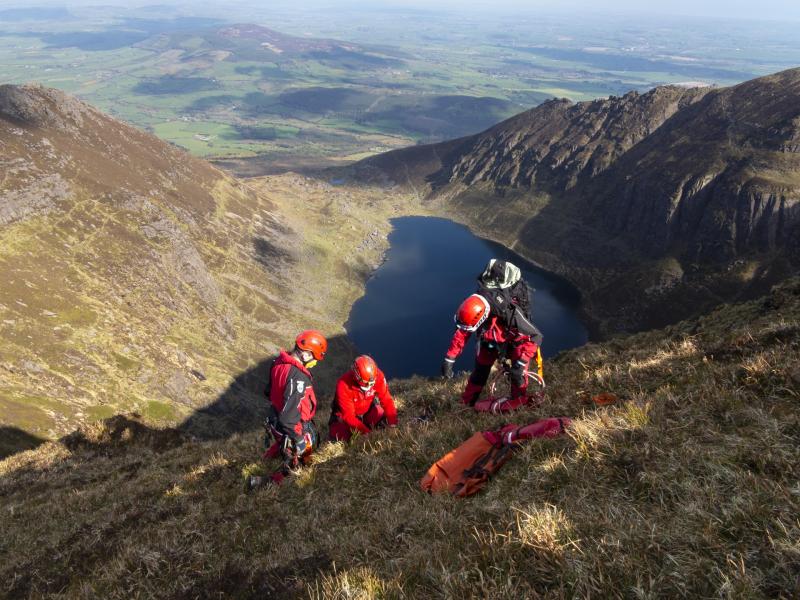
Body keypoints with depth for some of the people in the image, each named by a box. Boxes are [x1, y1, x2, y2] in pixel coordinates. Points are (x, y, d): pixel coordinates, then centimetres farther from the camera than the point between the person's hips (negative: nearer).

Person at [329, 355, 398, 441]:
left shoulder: (378, 376, -27)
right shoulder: (344, 385, -35)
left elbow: (386, 400, -20)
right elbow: (349, 416, -31)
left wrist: (393, 424, -31)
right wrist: (368, 433, -38)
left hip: (368, 409, 3)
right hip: (347, 413, -3)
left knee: (385, 422, -16)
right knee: (342, 437, -18)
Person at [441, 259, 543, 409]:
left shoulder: (511, 313, -46)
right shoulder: (474, 307, -32)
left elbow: (535, 337, -38)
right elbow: (461, 333, -16)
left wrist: (520, 365, -44)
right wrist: (449, 360, -18)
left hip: (515, 338, -3)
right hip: (490, 339, 4)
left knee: (518, 373, -15)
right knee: (480, 368, 2)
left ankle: (518, 407, 6)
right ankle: (466, 404, 18)